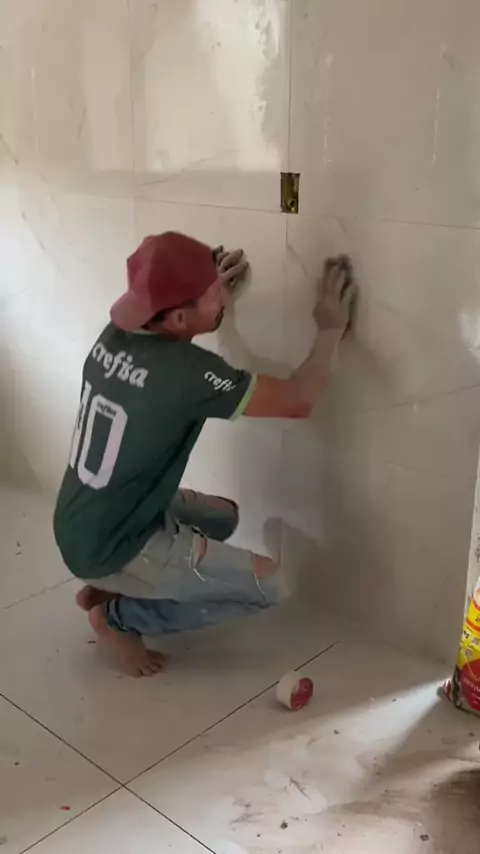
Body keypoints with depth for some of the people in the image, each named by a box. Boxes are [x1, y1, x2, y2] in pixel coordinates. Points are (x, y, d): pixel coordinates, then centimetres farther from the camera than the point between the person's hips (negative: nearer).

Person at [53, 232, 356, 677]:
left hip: (79, 526, 8)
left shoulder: (115, 334, -5)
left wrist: (210, 287, 10)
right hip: (110, 548, -8)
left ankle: (106, 588, 18)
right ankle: (119, 615, 4)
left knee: (222, 515, 24)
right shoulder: (188, 371, -29)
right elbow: (297, 402, -23)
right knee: (267, 584, -4)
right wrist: (331, 329, -8)